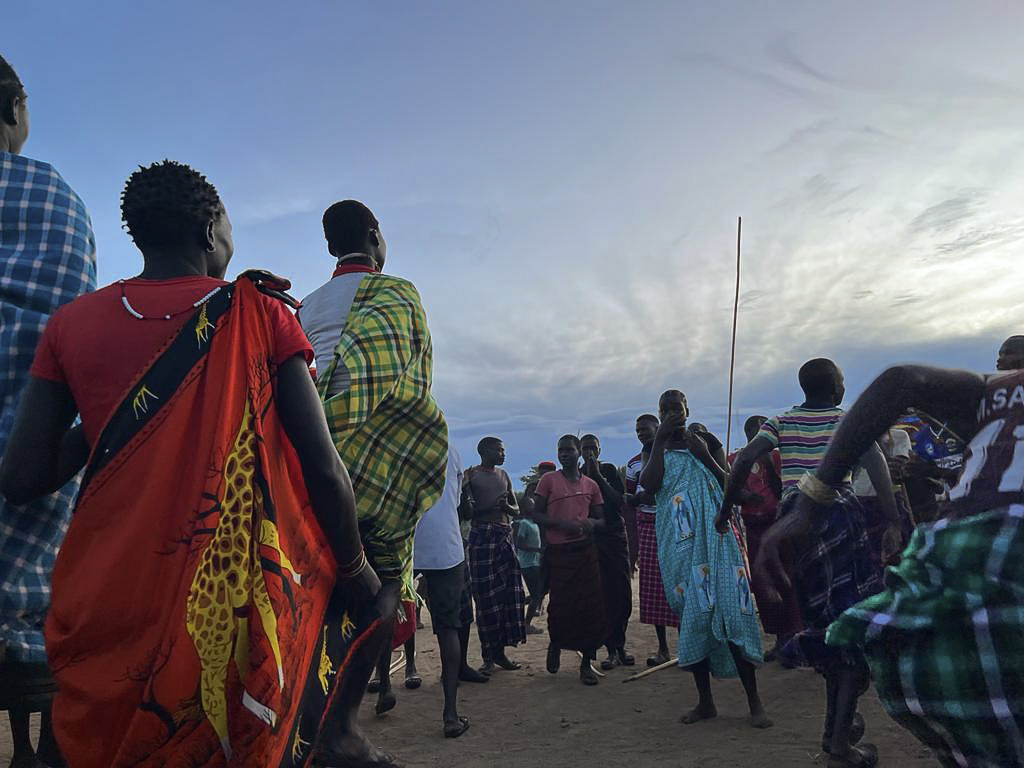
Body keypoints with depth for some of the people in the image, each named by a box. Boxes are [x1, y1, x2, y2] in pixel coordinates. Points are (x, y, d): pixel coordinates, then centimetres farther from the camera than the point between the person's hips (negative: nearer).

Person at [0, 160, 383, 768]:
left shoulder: (72, 323, 2)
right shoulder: (260, 314, -5)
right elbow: (323, 467, -9)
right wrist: (355, 568, 5)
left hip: (101, 613, 4)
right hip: (230, 605, -3)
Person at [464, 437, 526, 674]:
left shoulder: (503, 475, 19)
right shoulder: (471, 475, 1)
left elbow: (517, 509, 20)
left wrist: (507, 507, -3)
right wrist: (491, 506, -20)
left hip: (505, 536, 6)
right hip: (482, 535, -6)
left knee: (509, 591, 3)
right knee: (486, 595, -6)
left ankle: (500, 651, 12)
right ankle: (488, 656, -1)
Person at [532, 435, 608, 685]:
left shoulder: (591, 485, 9)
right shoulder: (549, 480, 1)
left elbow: (601, 520, 13)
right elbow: (537, 515, -2)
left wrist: (591, 523, -12)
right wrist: (564, 524, -17)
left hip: (585, 551, 2)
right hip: (557, 552, -2)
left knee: (590, 605, -1)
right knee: (560, 604, 0)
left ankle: (586, 664, 10)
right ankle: (555, 644, 32)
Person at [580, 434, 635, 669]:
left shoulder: (609, 470, 9)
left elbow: (619, 500, -3)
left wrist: (599, 476, -7)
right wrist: (589, 475, -8)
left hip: (615, 536, 1)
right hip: (591, 539, -1)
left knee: (623, 592, -2)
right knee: (602, 595, -5)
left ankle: (619, 646, 10)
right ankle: (612, 650, 0)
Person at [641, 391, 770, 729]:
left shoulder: (707, 441, 10)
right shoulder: (657, 450, 12)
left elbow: (729, 485, 3)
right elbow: (650, 484, -8)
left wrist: (704, 454, -8)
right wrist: (660, 440, -7)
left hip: (712, 535, -2)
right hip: (678, 543, 2)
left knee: (729, 612, -10)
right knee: (689, 615, 4)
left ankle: (754, 701, -4)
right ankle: (705, 701, 15)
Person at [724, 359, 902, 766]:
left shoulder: (781, 422, 14)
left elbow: (744, 460, 1)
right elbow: (875, 462, -11)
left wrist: (726, 510, 9)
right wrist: (892, 523, -15)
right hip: (838, 515, -4)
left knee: (824, 618, 17)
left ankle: (836, 726, 24)